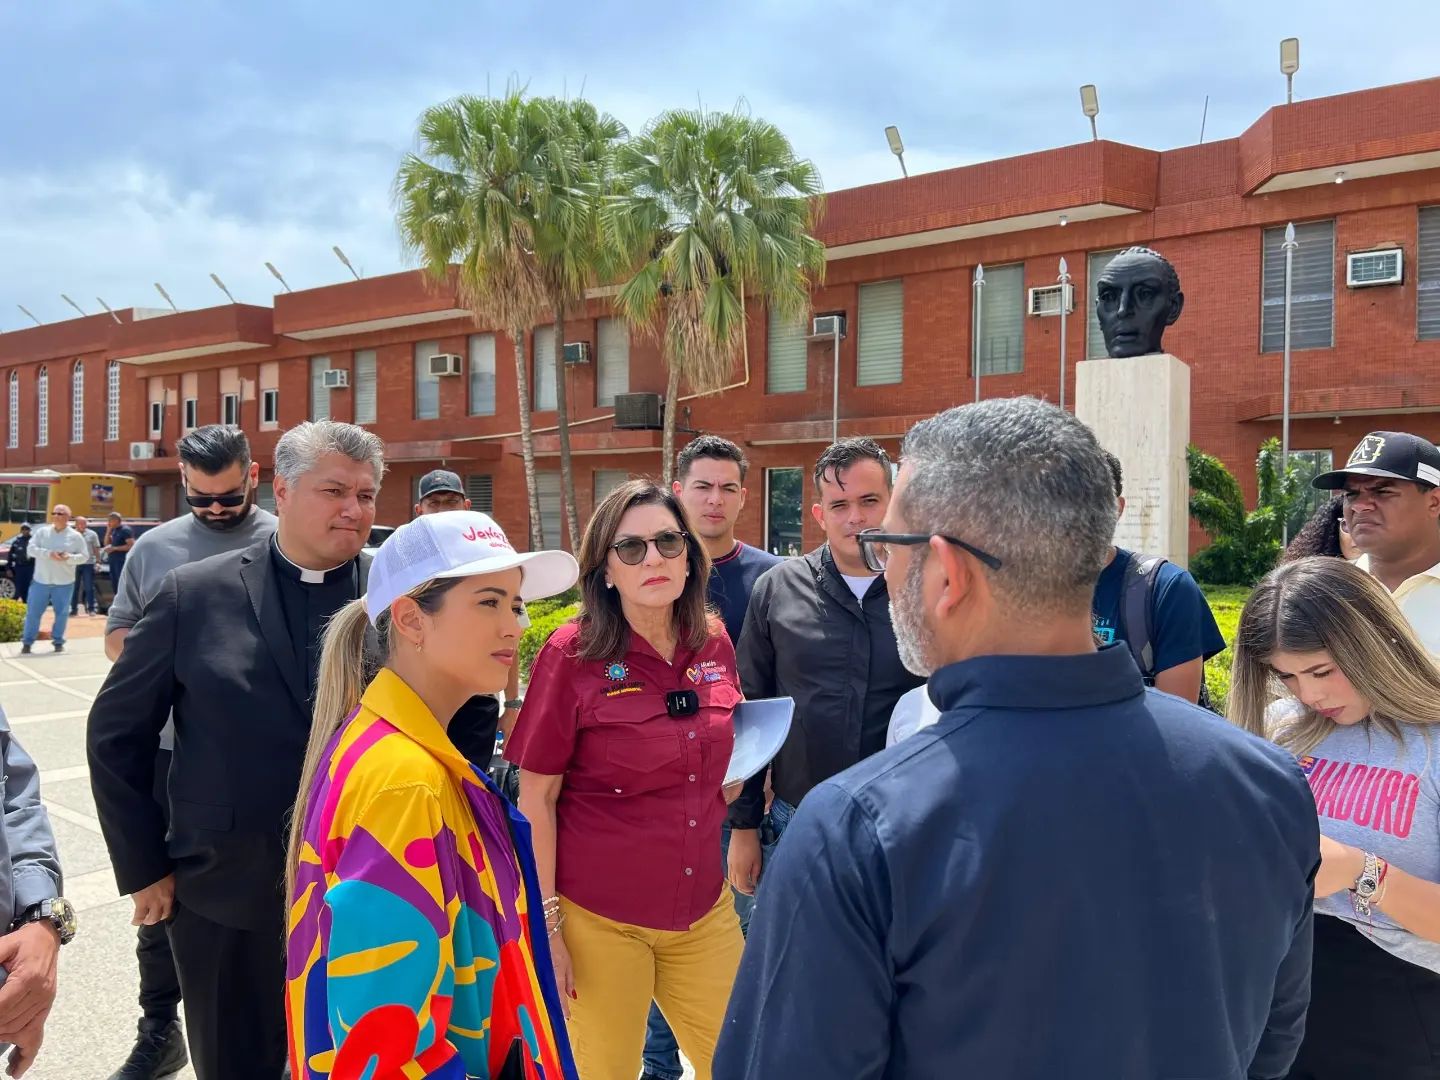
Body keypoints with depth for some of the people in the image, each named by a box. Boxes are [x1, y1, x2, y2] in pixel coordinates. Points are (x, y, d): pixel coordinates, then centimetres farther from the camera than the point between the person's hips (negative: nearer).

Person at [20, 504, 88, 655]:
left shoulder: (75, 536, 1)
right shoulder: (42, 532, 3)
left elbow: (84, 556, -1)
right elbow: (31, 549, -6)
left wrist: (69, 558, -20)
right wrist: (49, 554, -21)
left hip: (64, 582, -1)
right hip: (41, 581, 1)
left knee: (61, 613, 5)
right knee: (33, 612, 3)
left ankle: (58, 642, 17)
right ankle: (27, 642, 12)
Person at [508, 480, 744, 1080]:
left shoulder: (714, 644, 1)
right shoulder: (572, 653, -12)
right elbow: (536, 800, -8)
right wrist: (545, 923, -10)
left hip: (703, 910, 4)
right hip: (599, 918, -4)